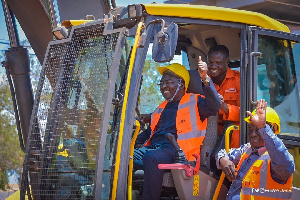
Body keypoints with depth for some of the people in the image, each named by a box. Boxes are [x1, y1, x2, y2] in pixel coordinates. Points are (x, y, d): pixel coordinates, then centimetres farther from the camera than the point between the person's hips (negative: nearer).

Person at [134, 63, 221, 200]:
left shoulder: (194, 102, 11)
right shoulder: (161, 109, 33)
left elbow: (214, 107, -9)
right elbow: (149, 132, 38)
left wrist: (205, 79, -22)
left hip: (176, 149, -7)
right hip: (152, 147, 7)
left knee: (151, 157, -38)